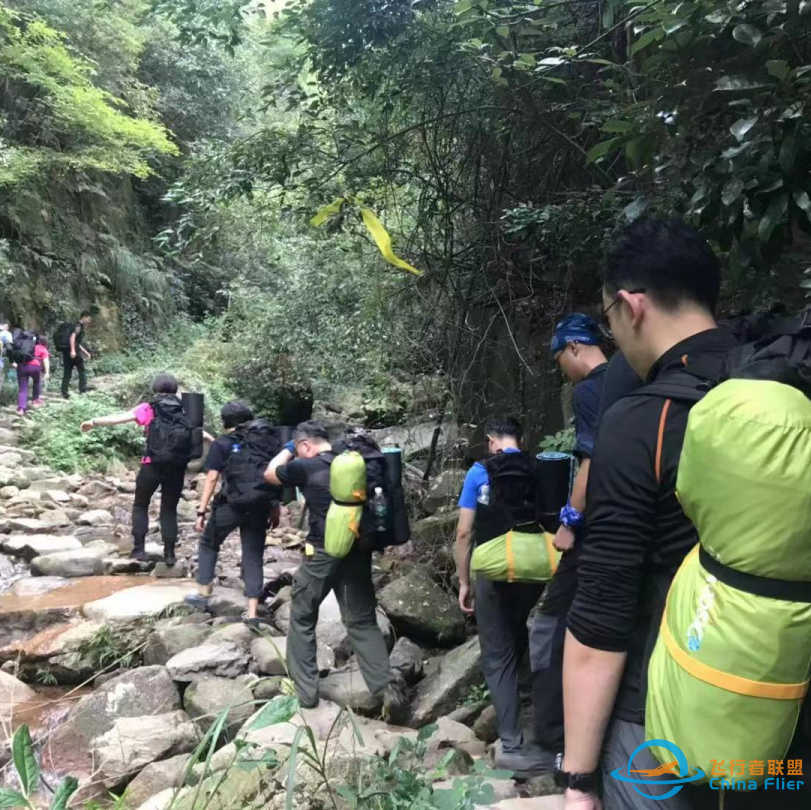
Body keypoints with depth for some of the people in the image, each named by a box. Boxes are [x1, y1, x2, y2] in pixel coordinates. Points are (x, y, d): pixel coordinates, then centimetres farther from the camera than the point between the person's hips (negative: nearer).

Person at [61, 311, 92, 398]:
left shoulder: (79, 326, 23)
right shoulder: (78, 326, -5)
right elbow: (72, 337, -21)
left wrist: (86, 352, 33)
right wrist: (73, 350, -30)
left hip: (67, 351, 8)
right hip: (74, 352, -8)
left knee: (67, 373, 6)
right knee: (82, 371, 2)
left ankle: (64, 392, 3)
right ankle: (83, 390, 1)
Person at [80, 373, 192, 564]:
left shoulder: (149, 409, 0)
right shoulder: (185, 411, 8)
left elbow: (117, 418, 1)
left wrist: (93, 422, 14)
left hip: (152, 466, -2)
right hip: (177, 469, 2)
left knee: (140, 506, 18)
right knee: (169, 510, 15)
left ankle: (139, 548, 11)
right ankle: (169, 553, 11)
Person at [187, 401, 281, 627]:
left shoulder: (222, 443, 1)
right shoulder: (268, 440, 10)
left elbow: (212, 478, -6)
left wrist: (202, 511, -4)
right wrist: (275, 507, 15)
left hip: (230, 505, -3)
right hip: (259, 507, 3)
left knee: (208, 544, 23)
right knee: (253, 556, 10)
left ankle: (202, 595, 25)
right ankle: (251, 614, 8)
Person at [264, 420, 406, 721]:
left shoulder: (306, 467, -9)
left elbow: (269, 474, 9)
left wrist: (288, 449, 20)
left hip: (323, 554, -4)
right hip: (358, 551, 5)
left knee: (302, 618, 16)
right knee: (363, 622, 10)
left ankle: (305, 691, 19)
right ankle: (388, 688, -4)